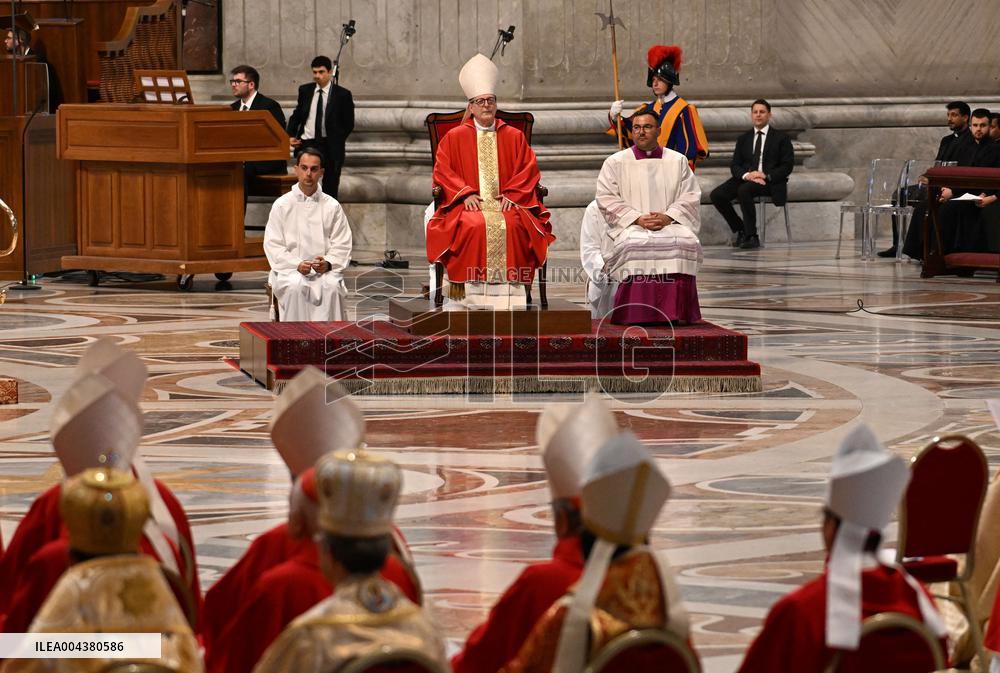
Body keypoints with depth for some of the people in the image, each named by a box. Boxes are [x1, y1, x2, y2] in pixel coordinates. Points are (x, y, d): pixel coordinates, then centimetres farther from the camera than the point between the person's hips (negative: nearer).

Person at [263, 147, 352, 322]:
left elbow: (342, 245, 7)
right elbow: (273, 245, 0)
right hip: (290, 268, -1)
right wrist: (297, 264, -16)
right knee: (295, 286, -34)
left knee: (331, 286, -32)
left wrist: (328, 263, -15)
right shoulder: (282, 205, 7)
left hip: (325, 270, 1)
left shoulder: (332, 206, 10)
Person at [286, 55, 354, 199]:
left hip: (330, 148, -2)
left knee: (329, 189, 1)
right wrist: (291, 136, 2)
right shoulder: (305, 90, 8)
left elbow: (348, 124, 3)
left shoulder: (342, 95, -1)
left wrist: (336, 142, -4)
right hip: (306, 143, 2)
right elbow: (296, 115, 17)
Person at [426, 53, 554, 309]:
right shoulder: (454, 137, 13)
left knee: (512, 225, -33)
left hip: (505, 203, 1)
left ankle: (508, 292, -32)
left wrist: (511, 195, -7)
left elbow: (528, 171, 10)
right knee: (475, 226, -34)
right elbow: (443, 172, 6)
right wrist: (466, 194, -10)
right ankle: (474, 288, -34)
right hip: (469, 202, -1)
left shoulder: (514, 137, 15)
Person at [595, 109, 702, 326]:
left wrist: (668, 217, -11)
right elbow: (607, 199, 2)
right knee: (635, 245, -37)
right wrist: (637, 218, -12)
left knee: (685, 243, -33)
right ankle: (639, 314, -35)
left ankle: (675, 312, -31)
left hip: (671, 224, 1)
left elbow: (690, 197, 8)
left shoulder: (678, 161, 15)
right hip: (630, 226, -1)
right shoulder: (615, 162, 11)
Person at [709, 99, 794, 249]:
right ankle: (740, 230, -3)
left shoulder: (781, 137, 8)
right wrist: (746, 175, -13)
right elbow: (734, 166, 11)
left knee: (744, 190, -36)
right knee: (717, 195, -19)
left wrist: (767, 175, -16)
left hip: (770, 181, -5)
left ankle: (752, 236, -29)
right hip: (746, 179, 5)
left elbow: (787, 166, 0)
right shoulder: (743, 139, 19)